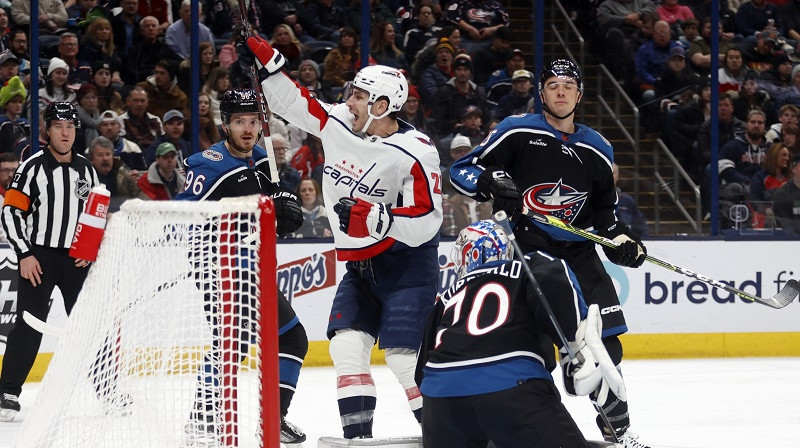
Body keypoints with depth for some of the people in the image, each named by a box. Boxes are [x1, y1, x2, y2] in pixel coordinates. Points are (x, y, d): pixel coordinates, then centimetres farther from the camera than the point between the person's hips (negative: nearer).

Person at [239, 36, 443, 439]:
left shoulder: (415, 154, -21)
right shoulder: (338, 123, -1)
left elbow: (426, 222, -25)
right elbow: (293, 104, 11)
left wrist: (374, 218, -35)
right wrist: (266, 61, 1)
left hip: (407, 264, -7)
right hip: (359, 266, 7)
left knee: (404, 357, -15)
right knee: (347, 345, -4)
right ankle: (358, 436, 0)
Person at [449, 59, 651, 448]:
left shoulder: (596, 150, 12)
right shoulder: (517, 133, -4)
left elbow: (604, 208, 23)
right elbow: (461, 170, -6)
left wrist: (621, 239, 5)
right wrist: (491, 183, -25)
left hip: (576, 252, 5)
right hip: (521, 247, -4)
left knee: (604, 341, 2)